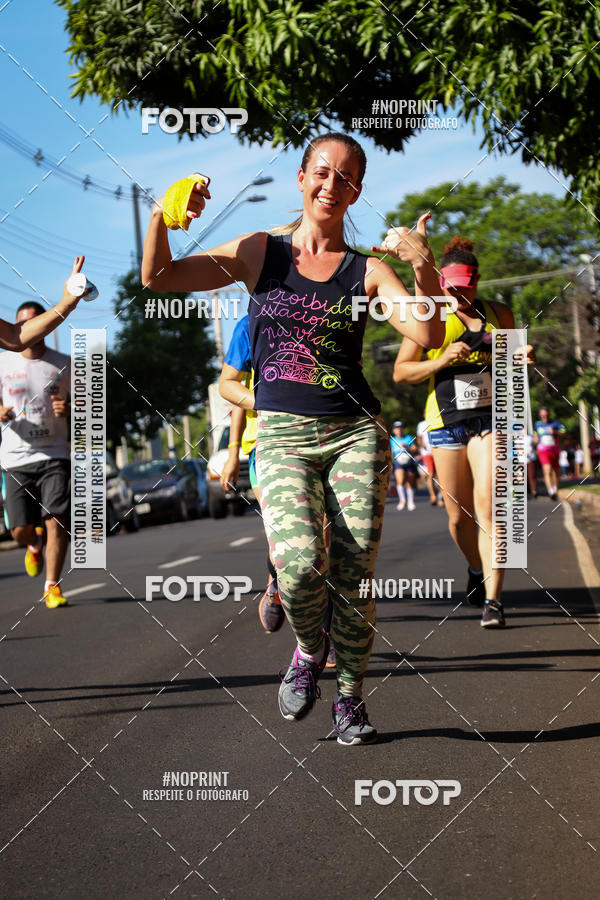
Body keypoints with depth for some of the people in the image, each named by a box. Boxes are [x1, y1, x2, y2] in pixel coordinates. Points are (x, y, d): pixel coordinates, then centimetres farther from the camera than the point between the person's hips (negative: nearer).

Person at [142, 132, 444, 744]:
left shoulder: (368, 270, 8)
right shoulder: (260, 252, 8)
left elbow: (429, 337, -5)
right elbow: (158, 278, 4)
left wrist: (423, 267, -19)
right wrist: (162, 214, -13)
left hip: (355, 434, 1)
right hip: (282, 437, -1)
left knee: (353, 578, -5)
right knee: (300, 566, -23)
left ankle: (350, 698, 16)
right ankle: (309, 649, 9)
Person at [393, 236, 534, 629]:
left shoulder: (498, 314, 10)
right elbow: (400, 372, 3)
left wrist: (524, 358, 0)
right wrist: (440, 361, -13)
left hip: (490, 418, 0)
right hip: (446, 420, 0)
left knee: (487, 505, -15)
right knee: (459, 515, 6)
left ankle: (493, 600, -17)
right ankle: (476, 570, 38)